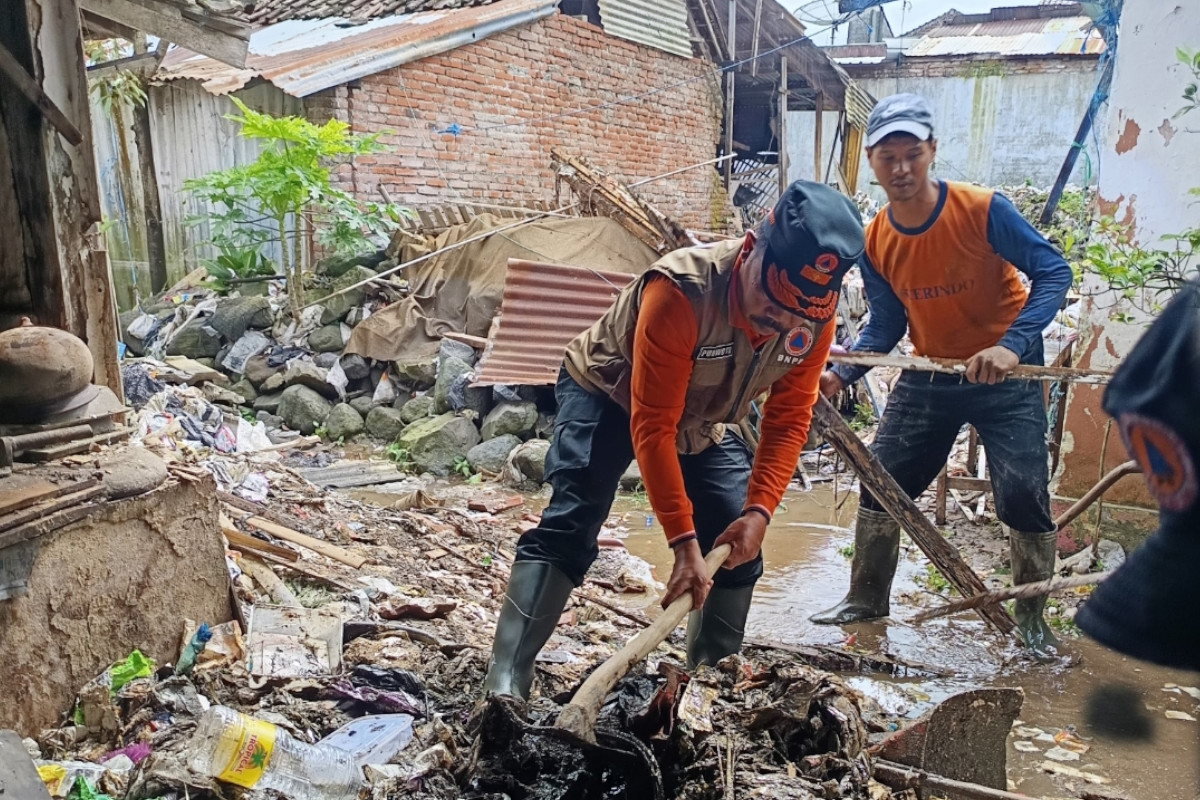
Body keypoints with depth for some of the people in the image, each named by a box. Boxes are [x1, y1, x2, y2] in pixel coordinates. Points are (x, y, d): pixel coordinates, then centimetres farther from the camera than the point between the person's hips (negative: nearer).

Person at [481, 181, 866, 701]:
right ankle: (504, 686, -21)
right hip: (606, 394, -5)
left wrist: (759, 510, -25)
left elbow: (788, 420, -13)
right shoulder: (681, 291, -40)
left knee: (740, 545, -1)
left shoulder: (815, 316, -22)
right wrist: (684, 541, -36)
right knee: (568, 527, -22)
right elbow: (652, 426, -36)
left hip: (700, 421, 6)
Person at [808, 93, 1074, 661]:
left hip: (1005, 378, -4)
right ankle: (867, 599, 23)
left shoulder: (983, 210, -21)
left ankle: (1032, 615, 16)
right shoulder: (875, 242, -7)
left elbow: (1053, 272, -18)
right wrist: (841, 375, -17)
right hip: (928, 378, 4)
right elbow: (885, 325, -1)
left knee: (1022, 495, -8)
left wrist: (1012, 344, -32)